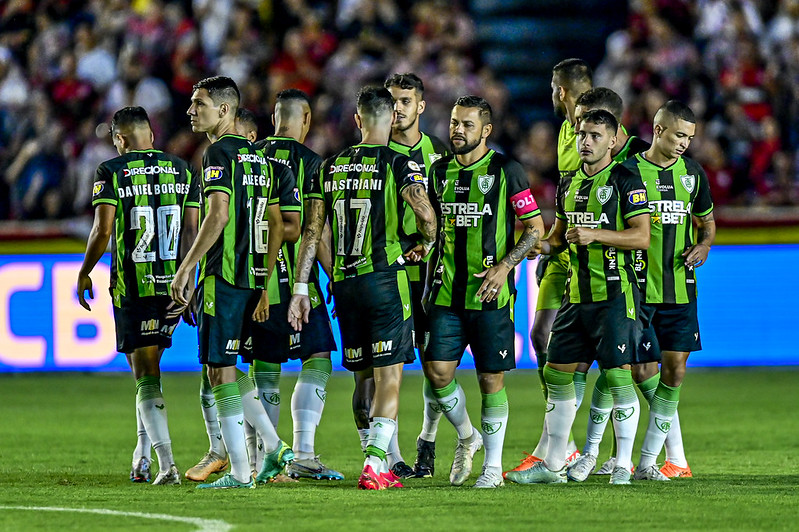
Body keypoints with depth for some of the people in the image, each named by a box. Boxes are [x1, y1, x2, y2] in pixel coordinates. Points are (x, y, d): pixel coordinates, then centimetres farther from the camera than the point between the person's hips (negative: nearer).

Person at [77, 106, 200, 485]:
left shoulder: (111, 172, -3)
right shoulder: (182, 170, 8)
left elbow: (102, 231, -8)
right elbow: (191, 230, 4)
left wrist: (84, 273, 6)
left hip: (132, 285, -4)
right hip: (173, 284, 4)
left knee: (146, 377, -2)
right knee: (148, 367, 19)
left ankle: (166, 463, -13)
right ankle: (142, 455, 18)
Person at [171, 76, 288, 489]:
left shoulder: (219, 153, -9)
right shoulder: (258, 157, 17)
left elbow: (218, 215, -20)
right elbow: (276, 225, 19)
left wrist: (185, 268, -17)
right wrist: (264, 286, 21)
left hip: (222, 277, -9)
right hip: (252, 277, 9)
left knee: (221, 370, -3)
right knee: (224, 368, 17)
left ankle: (239, 471, -4)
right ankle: (274, 447, 8)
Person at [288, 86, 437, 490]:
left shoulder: (330, 167, 10)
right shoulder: (397, 164, -5)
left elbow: (312, 231, 9)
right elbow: (425, 213, -19)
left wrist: (301, 288, 11)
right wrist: (427, 244, 3)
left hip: (343, 283, 5)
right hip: (385, 276, -5)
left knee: (365, 377, 13)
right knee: (389, 376, -4)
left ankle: (378, 463, 18)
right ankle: (374, 465, -14)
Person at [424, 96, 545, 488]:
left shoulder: (505, 171, -5)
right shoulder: (440, 171, 11)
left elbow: (535, 228, -3)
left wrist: (504, 265, -15)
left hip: (490, 294, -4)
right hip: (447, 292, 4)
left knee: (491, 379, 0)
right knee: (438, 371, -3)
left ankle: (493, 465, 10)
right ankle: (467, 436, 23)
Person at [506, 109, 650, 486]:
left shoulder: (625, 181, -6)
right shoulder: (569, 184, 16)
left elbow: (642, 236, -13)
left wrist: (595, 235, -20)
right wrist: (542, 246, 6)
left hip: (614, 294, -7)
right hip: (576, 295, 7)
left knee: (618, 375, -8)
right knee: (557, 373, 7)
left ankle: (623, 465, 0)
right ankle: (552, 465, 15)